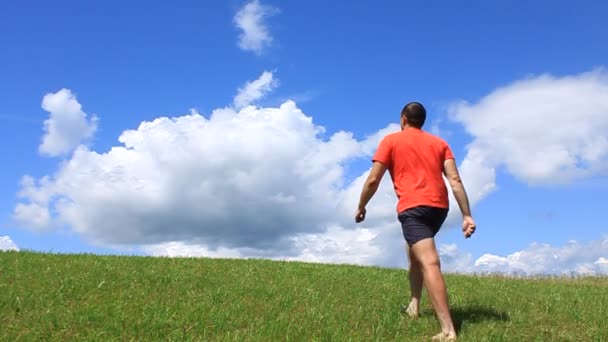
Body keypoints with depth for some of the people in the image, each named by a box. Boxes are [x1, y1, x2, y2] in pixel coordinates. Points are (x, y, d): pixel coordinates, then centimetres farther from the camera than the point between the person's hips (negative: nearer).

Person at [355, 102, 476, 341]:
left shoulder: (391, 140, 9)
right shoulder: (439, 143, 18)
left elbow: (373, 180, 4)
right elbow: (455, 180, 6)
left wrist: (361, 207, 18)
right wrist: (467, 216, 2)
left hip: (412, 207, -6)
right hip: (439, 206, 6)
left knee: (429, 264, -18)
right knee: (414, 252, 30)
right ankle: (414, 303, 32)